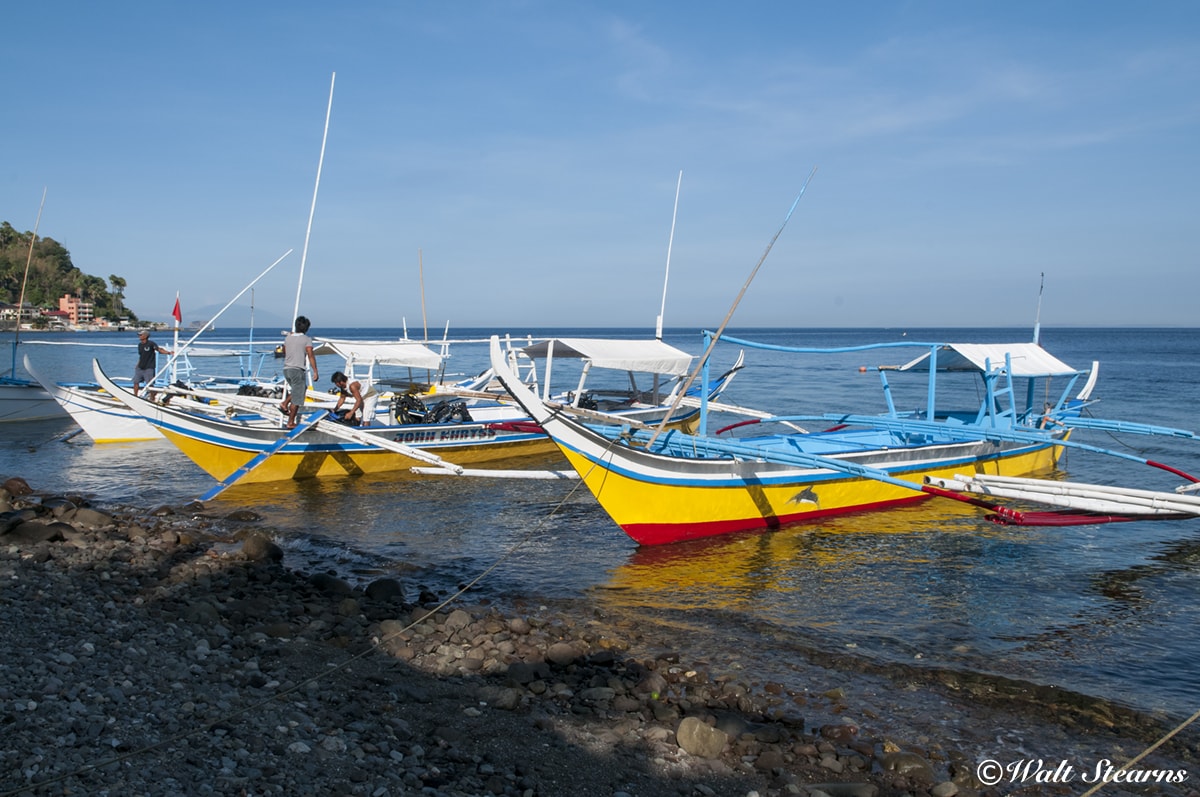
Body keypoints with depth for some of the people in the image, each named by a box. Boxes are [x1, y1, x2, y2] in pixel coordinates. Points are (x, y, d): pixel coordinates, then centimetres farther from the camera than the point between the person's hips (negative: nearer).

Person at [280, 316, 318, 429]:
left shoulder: (288, 338, 11)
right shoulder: (307, 339, -6)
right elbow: (311, 356, -14)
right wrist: (315, 372, -14)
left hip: (286, 369, 7)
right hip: (297, 370, -7)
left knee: (303, 386, 29)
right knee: (296, 398, 2)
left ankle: (285, 403, 14)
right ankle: (291, 423, 4)